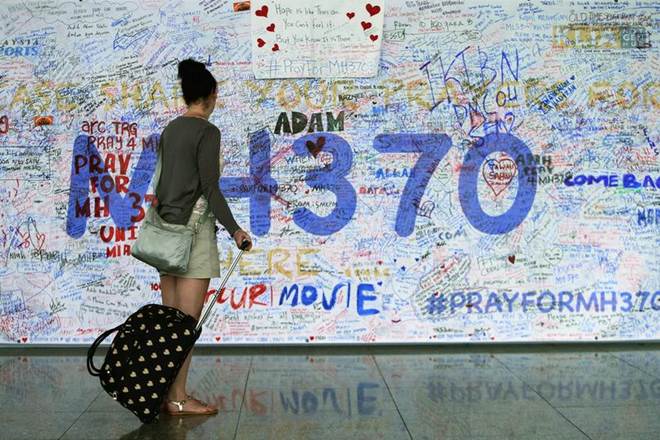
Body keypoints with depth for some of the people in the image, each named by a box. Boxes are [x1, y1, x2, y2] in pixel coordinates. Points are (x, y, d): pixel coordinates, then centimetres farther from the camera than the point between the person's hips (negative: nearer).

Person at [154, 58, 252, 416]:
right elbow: (210, 187, -14)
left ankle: (164, 393, 13)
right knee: (188, 320, -4)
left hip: (166, 226, 8)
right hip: (193, 228, -8)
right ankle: (178, 399, 0)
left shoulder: (170, 129, 13)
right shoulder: (207, 132, -10)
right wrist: (233, 229, -10)